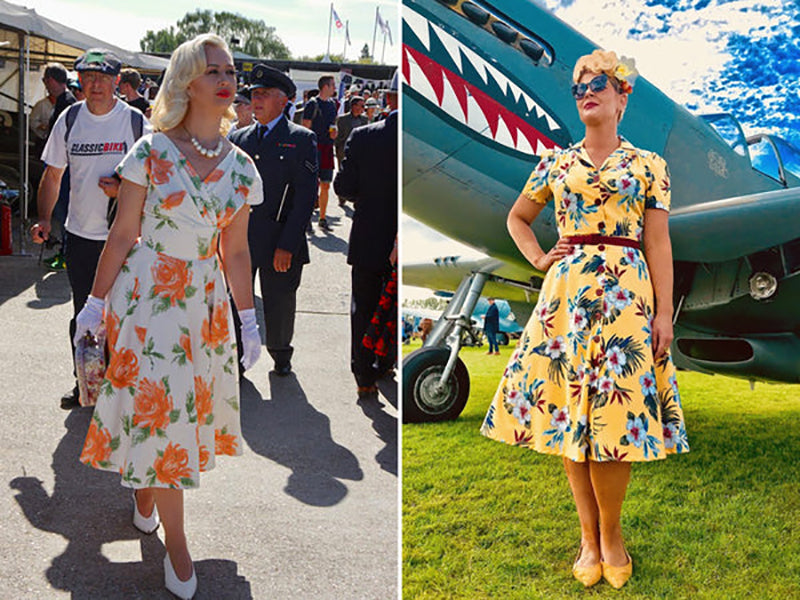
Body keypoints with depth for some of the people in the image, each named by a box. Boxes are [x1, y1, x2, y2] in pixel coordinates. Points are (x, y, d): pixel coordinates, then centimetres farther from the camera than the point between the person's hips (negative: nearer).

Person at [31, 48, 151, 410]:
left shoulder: (136, 121, -4)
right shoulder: (69, 120, 3)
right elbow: (53, 175, 9)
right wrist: (44, 218, -3)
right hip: (80, 234, 3)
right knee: (83, 314, 11)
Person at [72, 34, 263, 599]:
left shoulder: (242, 167, 3)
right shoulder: (150, 151, -7)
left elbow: (235, 252, 8)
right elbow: (123, 235, -3)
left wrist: (249, 319, 8)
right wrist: (96, 301, -2)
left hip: (205, 301, 4)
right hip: (146, 295, -3)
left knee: (183, 402, 10)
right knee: (159, 404, -3)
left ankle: (145, 490, 38)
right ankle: (176, 543, 9)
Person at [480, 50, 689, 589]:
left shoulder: (648, 165, 7)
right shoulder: (556, 163, 12)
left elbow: (658, 243, 3)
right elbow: (517, 218, 25)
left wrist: (664, 312, -4)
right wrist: (539, 259, 8)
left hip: (627, 294, -2)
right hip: (567, 294, 3)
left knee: (614, 413, -5)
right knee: (568, 410, 2)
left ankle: (611, 534, 13)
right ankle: (589, 535, 15)